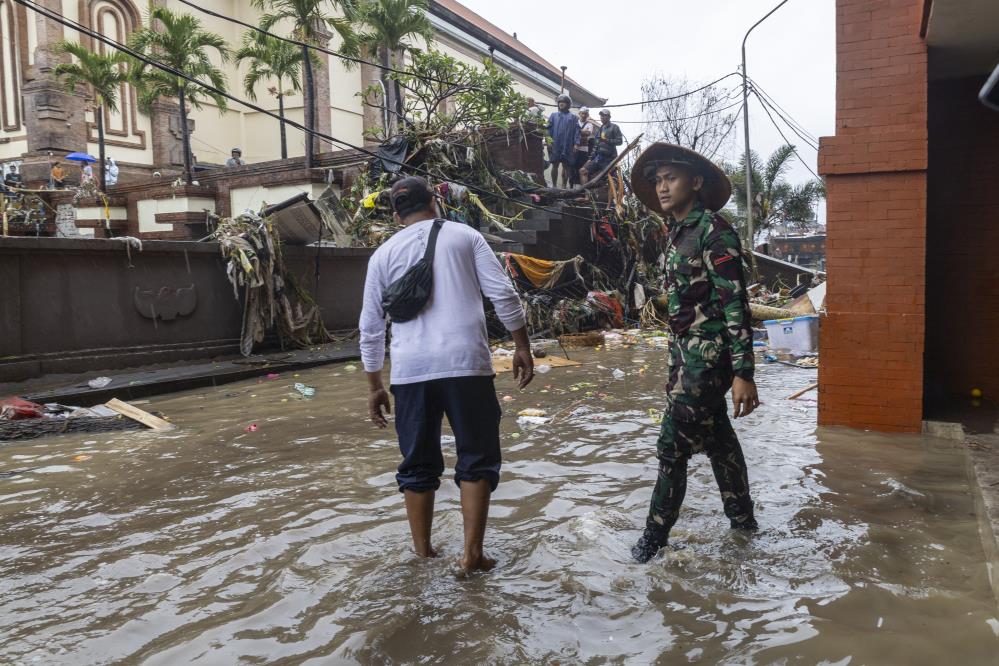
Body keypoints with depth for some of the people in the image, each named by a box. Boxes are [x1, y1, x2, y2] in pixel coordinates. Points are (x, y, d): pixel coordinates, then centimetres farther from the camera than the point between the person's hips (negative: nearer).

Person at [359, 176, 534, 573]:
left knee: (418, 465, 14)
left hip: (411, 371, 2)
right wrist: (522, 347, 8)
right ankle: (472, 553, 6)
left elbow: (371, 327, 14)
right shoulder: (465, 236, 9)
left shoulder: (384, 254, 13)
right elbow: (503, 295, 0)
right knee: (476, 458, 9)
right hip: (466, 364, -2)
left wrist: (374, 385, 20)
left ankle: (423, 552, 22)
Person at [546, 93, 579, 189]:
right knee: (555, 165, 1)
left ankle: (564, 186, 9)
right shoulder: (553, 115, 12)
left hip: (567, 146, 0)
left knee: (566, 166, 3)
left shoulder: (573, 118, 11)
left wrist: (576, 144, -7)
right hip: (555, 145, 0)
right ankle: (554, 185, 8)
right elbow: (549, 129, 5)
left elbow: (576, 131, 3)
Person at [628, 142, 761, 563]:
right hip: (685, 352, 9)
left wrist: (743, 374, -23)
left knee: (673, 445, -4)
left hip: (708, 355, -9)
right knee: (717, 438, 18)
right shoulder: (676, 233, 11)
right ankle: (742, 517, 32)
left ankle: (656, 533, 10)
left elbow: (736, 305, -19)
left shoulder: (714, 231, -15)